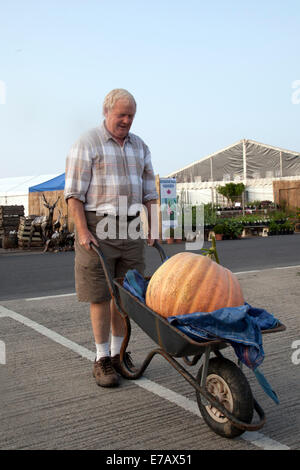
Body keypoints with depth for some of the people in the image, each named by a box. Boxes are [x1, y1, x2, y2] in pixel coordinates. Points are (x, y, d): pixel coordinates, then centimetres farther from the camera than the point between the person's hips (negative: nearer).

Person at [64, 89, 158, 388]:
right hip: (98, 228, -5)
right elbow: (73, 194, -8)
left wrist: (151, 228, 9)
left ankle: (118, 353, 21)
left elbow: (149, 192, 18)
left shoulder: (140, 147, 15)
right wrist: (82, 232, -17)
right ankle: (102, 359, 10)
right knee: (100, 296, -1)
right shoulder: (86, 145, -2)